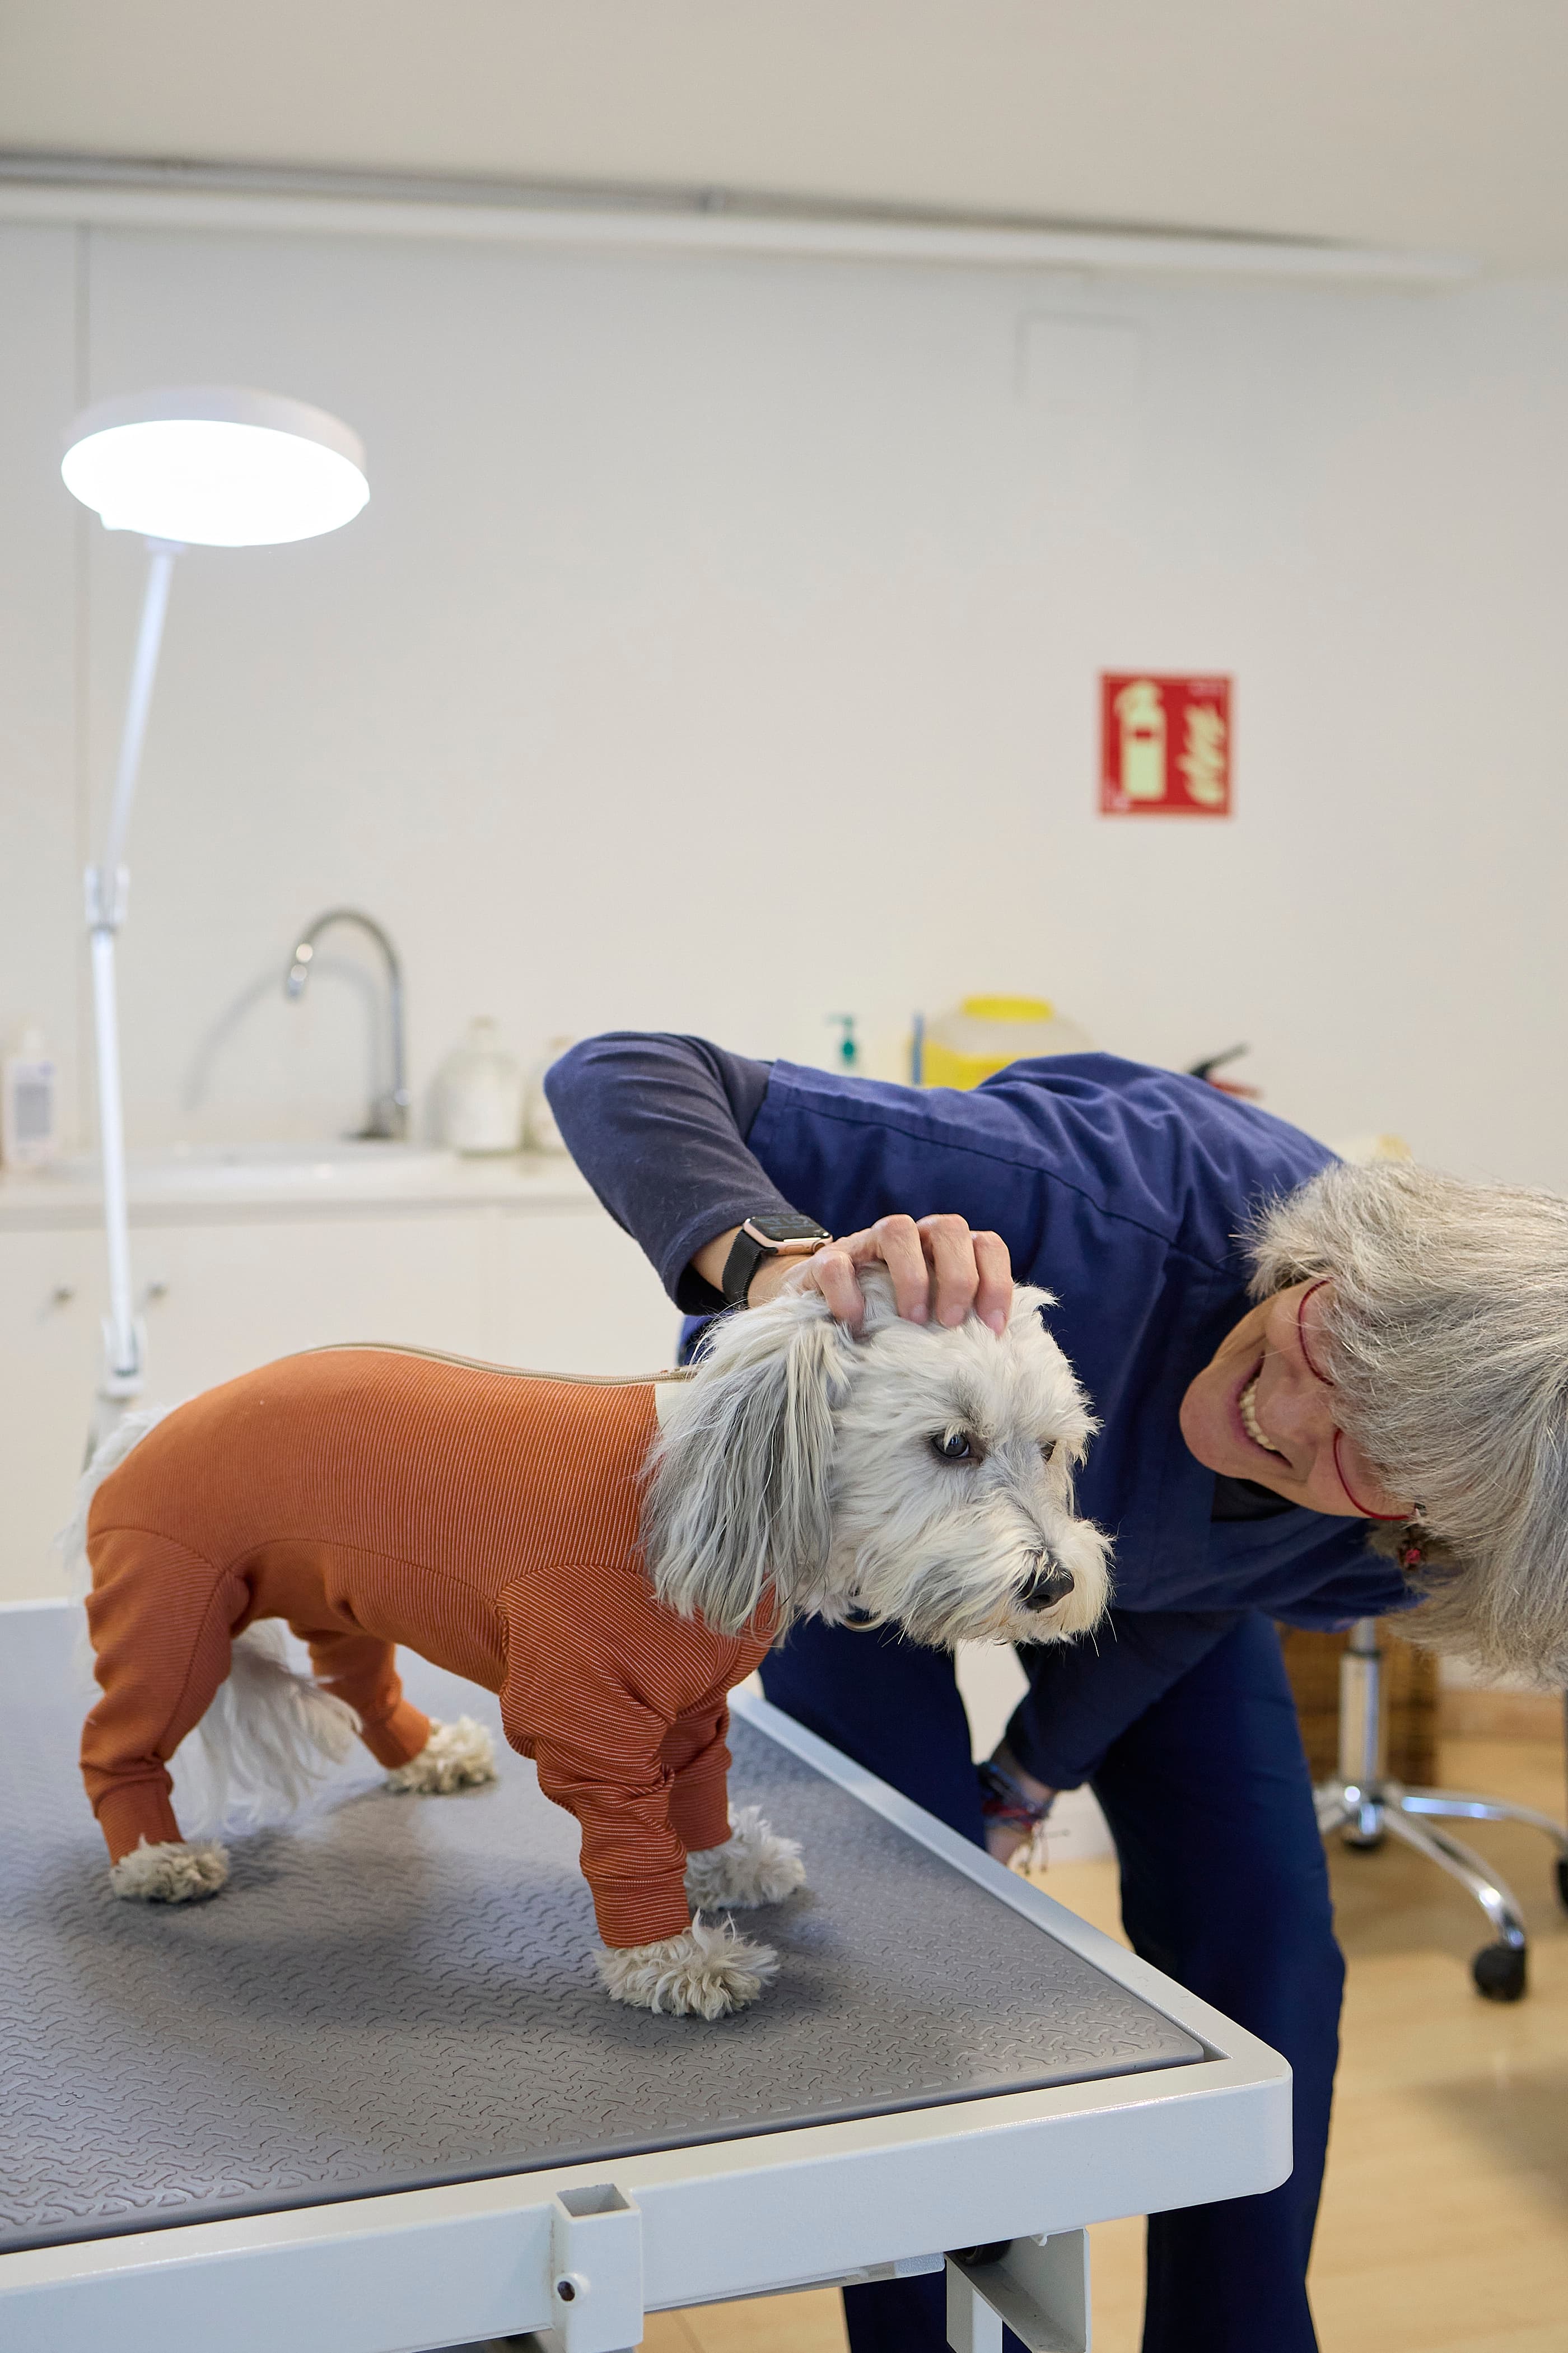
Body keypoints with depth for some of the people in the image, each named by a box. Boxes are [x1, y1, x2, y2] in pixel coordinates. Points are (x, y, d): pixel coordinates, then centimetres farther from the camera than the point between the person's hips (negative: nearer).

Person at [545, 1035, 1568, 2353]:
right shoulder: (1103, 1199, -47)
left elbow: (1192, 1600, -9)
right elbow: (625, 1073, -46)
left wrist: (1036, 1773, 0)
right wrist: (782, 1262, -65)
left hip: (1149, 1540, 3)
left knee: (1263, 1939, 0)